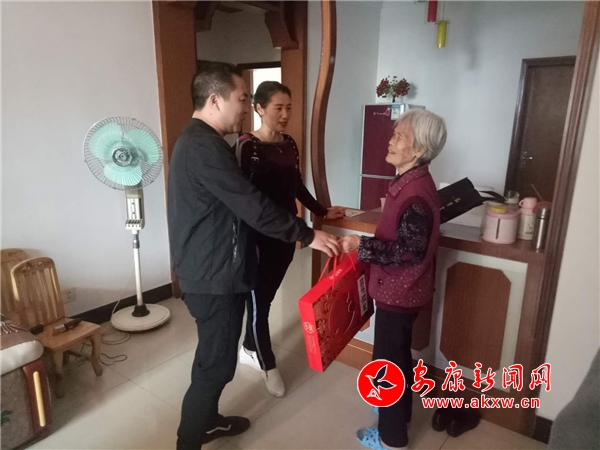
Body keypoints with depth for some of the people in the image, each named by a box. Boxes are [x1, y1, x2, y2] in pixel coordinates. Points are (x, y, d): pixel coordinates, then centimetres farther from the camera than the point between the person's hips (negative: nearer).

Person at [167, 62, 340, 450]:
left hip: (210, 269, 11)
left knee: (215, 355, 23)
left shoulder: (198, 141, 13)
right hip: (213, 276, -10)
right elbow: (253, 207, -25)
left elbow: (236, 204, 19)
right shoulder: (205, 147, -22)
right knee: (216, 363, 4)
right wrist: (307, 235, -16)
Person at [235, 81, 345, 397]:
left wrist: (322, 212, 15)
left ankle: (249, 348, 39)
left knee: (267, 296, 17)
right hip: (258, 235, -6)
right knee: (258, 299, 7)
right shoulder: (247, 146, -14)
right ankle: (268, 365, 25)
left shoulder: (289, 144, 8)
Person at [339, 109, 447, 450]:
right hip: (400, 288, 10)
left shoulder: (415, 194, -26)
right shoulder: (413, 182, 5)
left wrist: (362, 246, -26)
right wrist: (368, 245, 15)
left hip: (399, 291, -10)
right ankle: (399, 410, 47)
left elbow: (409, 252, -25)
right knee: (398, 354, 25)